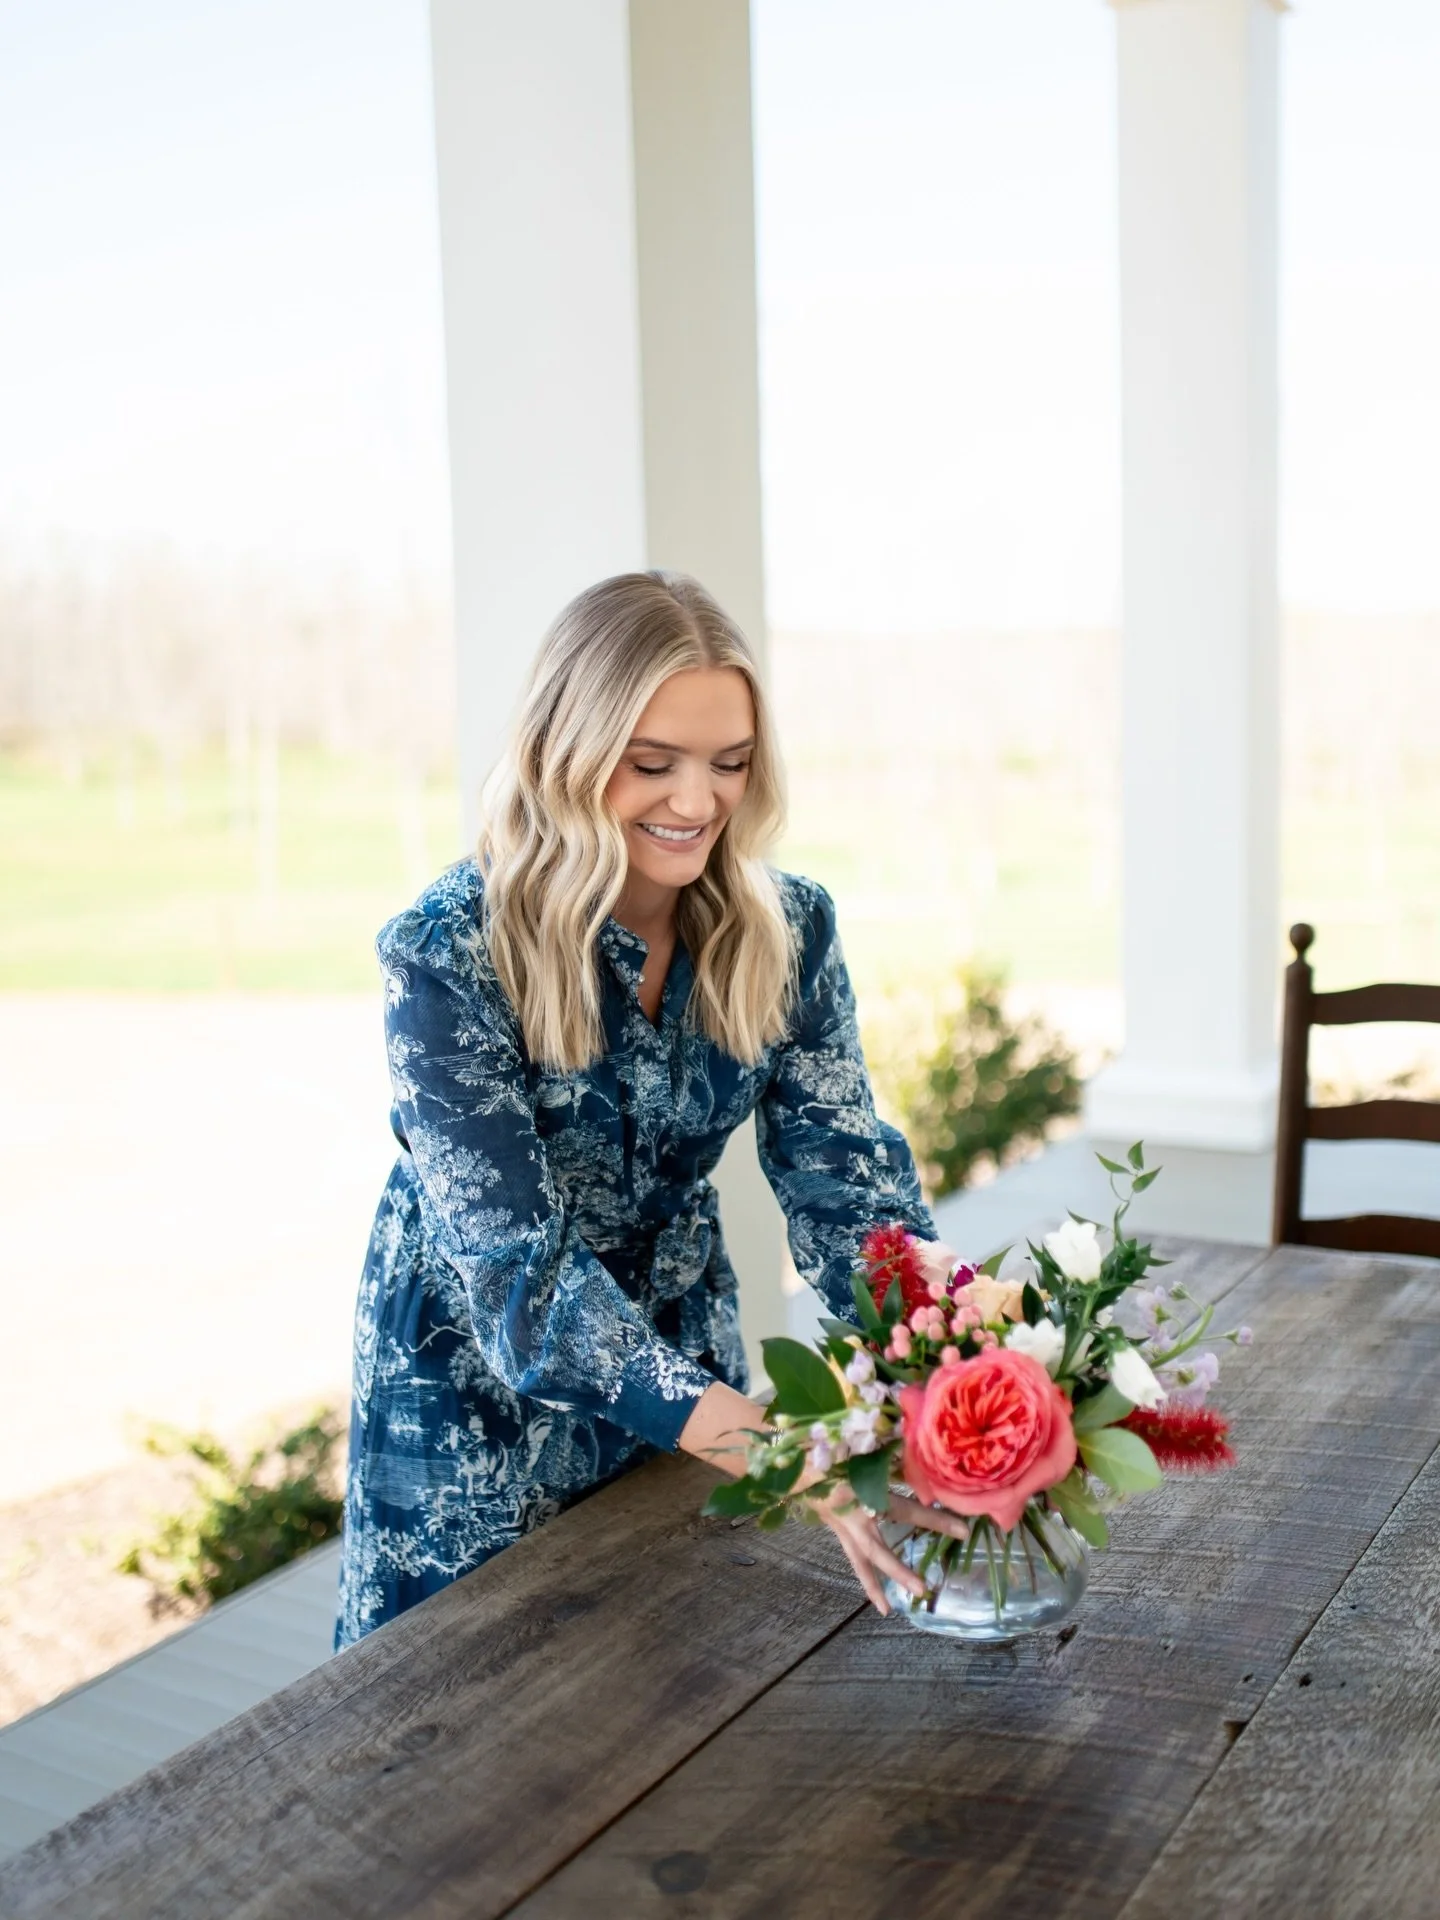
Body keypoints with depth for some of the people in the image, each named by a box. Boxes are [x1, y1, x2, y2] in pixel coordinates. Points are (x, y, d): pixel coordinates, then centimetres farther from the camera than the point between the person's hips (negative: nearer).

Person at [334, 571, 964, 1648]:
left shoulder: (787, 930, -12)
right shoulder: (447, 954, -26)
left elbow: (847, 1178, -14)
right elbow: (517, 1264, -31)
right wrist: (784, 1453, -43)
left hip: (686, 1356, 4)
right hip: (480, 1391, -3)